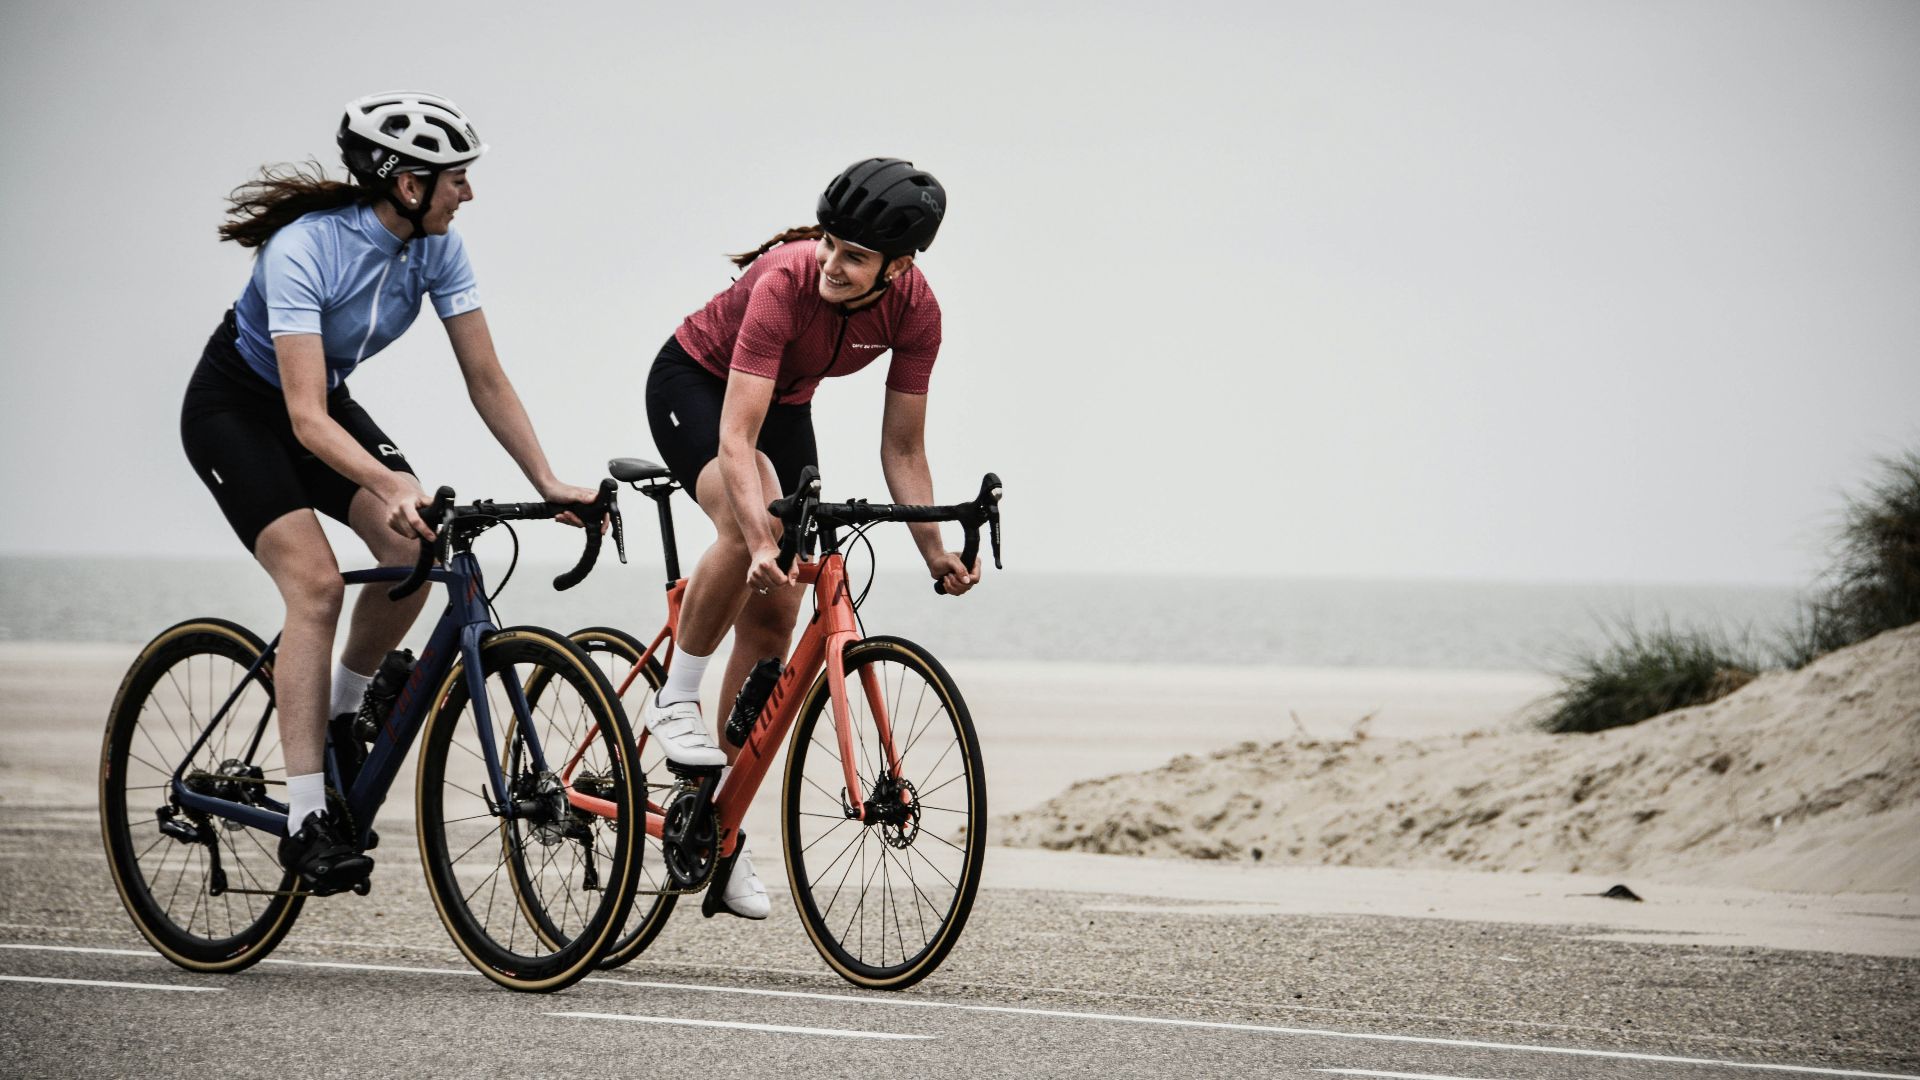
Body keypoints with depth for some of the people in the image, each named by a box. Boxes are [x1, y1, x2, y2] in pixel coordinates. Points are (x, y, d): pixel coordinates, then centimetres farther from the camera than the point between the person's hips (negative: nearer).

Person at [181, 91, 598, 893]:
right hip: (235, 411, -6)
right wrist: (389, 484, -52)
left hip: (325, 401, 6)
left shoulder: (436, 247, -14)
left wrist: (549, 484, -18)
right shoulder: (304, 250, -33)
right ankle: (306, 820, -23)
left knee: (416, 551, -18)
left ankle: (341, 713, 8)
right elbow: (306, 417, -38)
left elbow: (485, 379, -9)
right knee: (316, 582, -24)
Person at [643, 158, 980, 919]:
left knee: (772, 620, -2)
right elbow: (736, 438, -42)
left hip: (785, 406, 5)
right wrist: (762, 543, -54)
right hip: (693, 384, -5)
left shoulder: (914, 309, -22)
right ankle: (676, 700, -16)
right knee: (750, 527, -36)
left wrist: (933, 551, -22)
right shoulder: (786, 283, -37)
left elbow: (902, 447, -12)